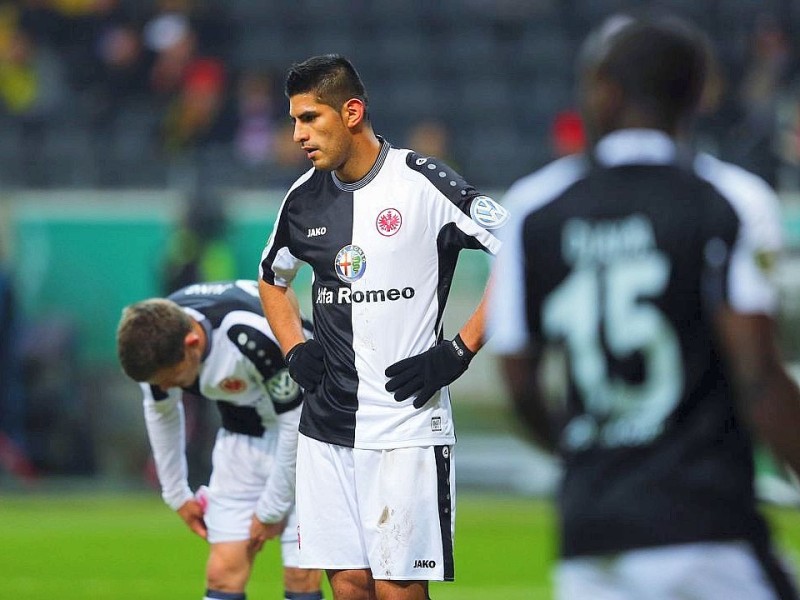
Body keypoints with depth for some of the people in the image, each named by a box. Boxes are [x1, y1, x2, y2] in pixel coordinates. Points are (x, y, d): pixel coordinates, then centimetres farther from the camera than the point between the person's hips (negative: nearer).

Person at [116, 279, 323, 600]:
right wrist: (176, 494, 12)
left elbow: (296, 423, -23)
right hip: (242, 438, 6)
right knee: (224, 572, -5)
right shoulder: (156, 339, -17)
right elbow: (160, 412, 7)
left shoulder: (254, 338, -36)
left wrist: (271, 509, -15)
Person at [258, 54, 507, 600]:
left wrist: (458, 352, -11)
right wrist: (294, 349, 12)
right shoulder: (305, 198, 10)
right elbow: (272, 279, 30)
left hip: (406, 426, -6)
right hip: (325, 426, 6)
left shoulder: (422, 183, -9)